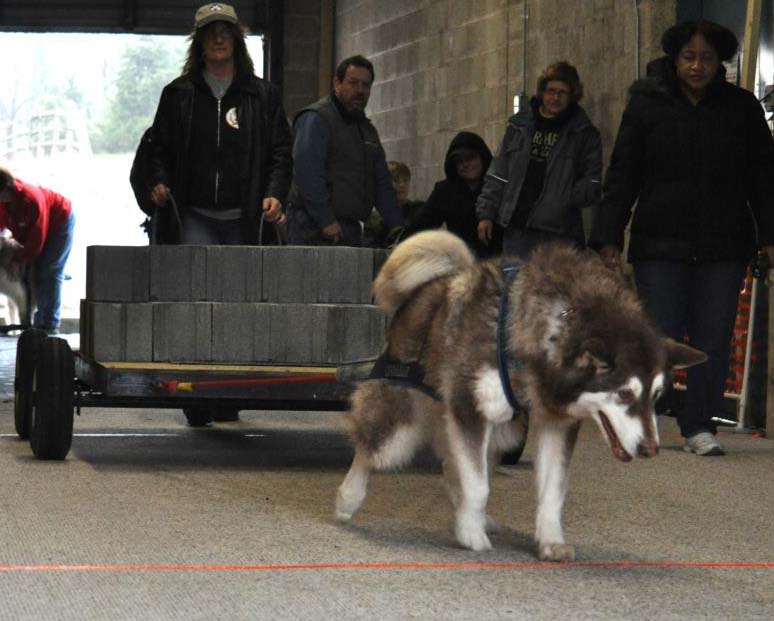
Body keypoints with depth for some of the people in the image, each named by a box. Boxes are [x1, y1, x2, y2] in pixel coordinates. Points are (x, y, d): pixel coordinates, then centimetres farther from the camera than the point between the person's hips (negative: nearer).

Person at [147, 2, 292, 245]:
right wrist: (159, 183, -5)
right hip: (195, 218, 0)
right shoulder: (177, 94, 11)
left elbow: (280, 153, 7)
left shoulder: (263, 95, 9)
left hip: (245, 222, 0)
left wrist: (275, 195, -9)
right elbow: (159, 149, 15)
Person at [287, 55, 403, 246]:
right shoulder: (315, 119, -6)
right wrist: (326, 221, -21)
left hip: (351, 231, 8)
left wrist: (398, 228, 15)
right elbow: (307, 173, -17)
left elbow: (382, 184, 26)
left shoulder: (367, 130, 23)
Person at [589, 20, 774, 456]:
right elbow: (622, 175, 4)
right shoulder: (647, 105, 4)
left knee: (713, 339, 2)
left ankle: (700, 425, 11)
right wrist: (609, 237, -3)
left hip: (724, 246, 1)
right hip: (660, 244, -1)